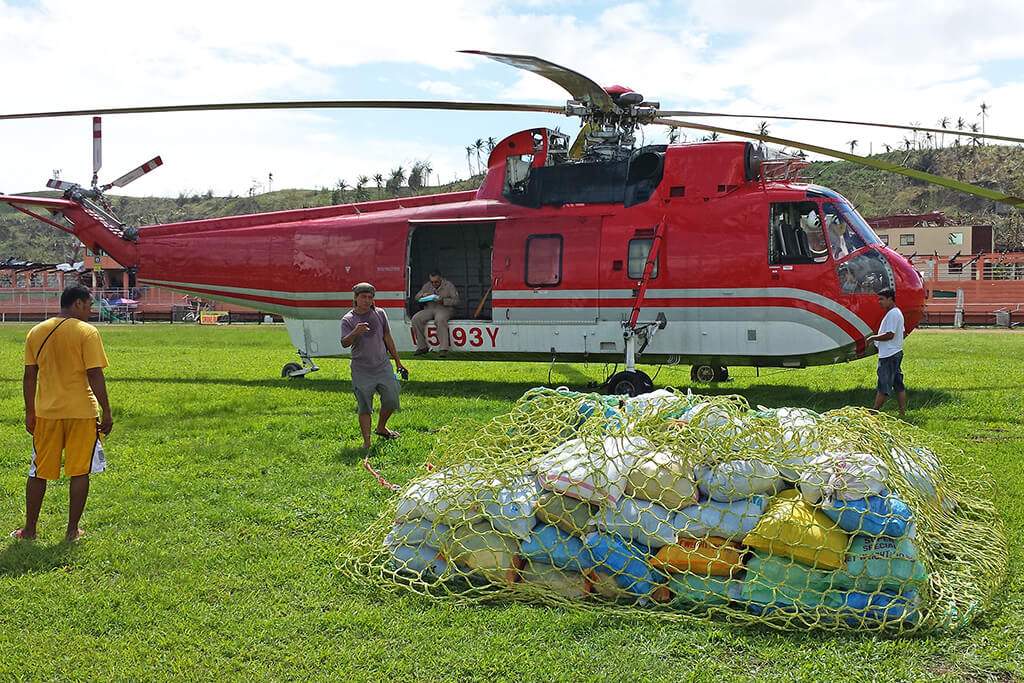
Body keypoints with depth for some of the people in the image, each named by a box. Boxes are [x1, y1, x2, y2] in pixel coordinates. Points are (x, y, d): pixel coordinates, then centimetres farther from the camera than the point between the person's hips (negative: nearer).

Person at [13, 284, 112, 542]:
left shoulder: (36, 332, 5)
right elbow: (95, 376, -13)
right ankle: (73, 531, 10)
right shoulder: (87, 332, -9)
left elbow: (29, 377, 7)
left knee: (39, 472, 14)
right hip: (82, 413, -4)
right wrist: (107, 412, -7)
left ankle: (29, 529, 21)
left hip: (46, 412, 4)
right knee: (80, 472, 6)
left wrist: (30, 413, 14)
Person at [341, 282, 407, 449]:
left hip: (383, 366, 4)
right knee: (364, 408, -2)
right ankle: (366, 442, 5)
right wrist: (355, 332, -39)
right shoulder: (348, 320, -6)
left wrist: (397, 361, 17)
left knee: (391, 401, 7)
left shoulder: (379, 314, 6)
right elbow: (344, 343, -19)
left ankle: (381, 428, 32)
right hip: (361, 371, -4)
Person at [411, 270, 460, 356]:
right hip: (429, 308, 5)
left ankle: (444, 349, -40)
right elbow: (416, 297, 18)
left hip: (444, 309, -5)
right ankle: (422, 347, -16)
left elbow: (456, 301, -4)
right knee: (415, 319, -23)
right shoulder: (427, 286, 16)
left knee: (440, 319, -40)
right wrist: (423, 295, -6)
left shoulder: (449, 286, 3)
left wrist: (443, 301, -19)